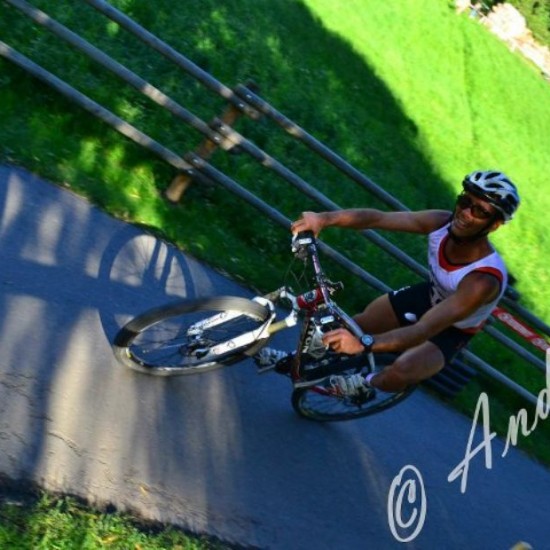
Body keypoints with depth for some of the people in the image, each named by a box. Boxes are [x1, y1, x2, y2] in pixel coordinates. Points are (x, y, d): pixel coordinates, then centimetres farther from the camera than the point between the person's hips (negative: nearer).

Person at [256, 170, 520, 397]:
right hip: (429, 295, 5)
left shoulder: (484, 279, -41)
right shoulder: (442, 223, -26)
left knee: (399, 374, -27)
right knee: (350, 327, -1)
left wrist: (364, 342, -62)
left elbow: (423, 330, -48)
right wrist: (326, 218, -51)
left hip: (451, 331, -5)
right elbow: (377, 218, -33)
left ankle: (367, 384, 7)